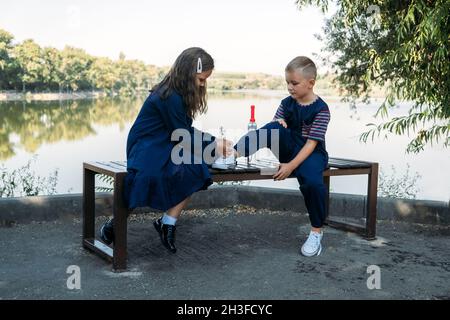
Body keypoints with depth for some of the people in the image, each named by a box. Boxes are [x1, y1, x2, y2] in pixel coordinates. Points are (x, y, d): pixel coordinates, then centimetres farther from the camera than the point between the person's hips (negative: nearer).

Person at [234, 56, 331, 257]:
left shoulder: (320, 110, -13)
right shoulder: (287, 103, 4)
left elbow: (311, 143, -18)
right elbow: (275, 125, 9)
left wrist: (291, 166, -25)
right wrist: (278, 126, -16)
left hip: (311, 153, -4)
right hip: (288, 148, 4)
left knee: (312, 182, -33)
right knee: (273, 129, -26)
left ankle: (316, 231, -13)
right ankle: (235, 153, -33)